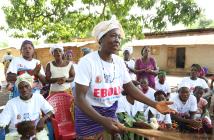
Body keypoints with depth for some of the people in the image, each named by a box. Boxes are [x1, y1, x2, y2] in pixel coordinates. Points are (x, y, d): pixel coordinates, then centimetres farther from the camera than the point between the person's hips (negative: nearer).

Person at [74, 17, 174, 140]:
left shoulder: (120, 62, -4)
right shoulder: (87, 61, -21)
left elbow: (130, 88, 3)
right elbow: (79, 98, -24)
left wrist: (154, 104, -9)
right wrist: (102, 120, -37)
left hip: (111, 113, 5)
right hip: (89, 115, -5)